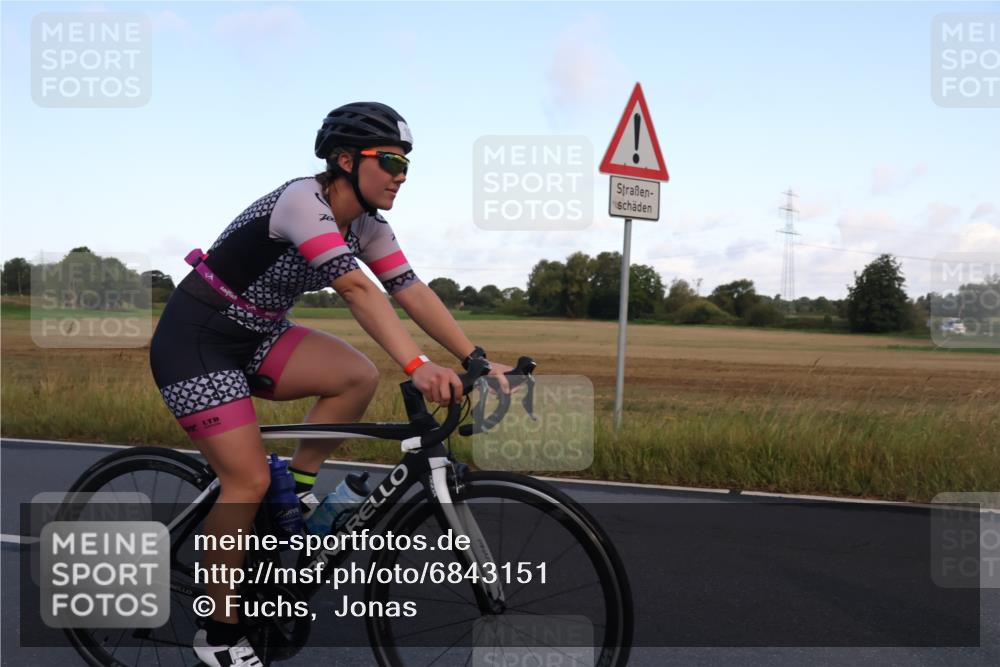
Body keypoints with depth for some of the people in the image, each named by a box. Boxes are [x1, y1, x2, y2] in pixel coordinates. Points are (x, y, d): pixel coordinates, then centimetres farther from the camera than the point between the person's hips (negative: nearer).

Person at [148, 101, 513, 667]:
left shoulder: (365, 223, 0)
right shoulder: (304, 201, -25)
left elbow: (412, 291, -5)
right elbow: (357, 290, -37)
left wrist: (479, 359, -14)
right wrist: (417, 366, -46)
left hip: (255, 338, 8)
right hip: (195, 340, -8)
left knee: (359, 376, -16)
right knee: (250, 481, -13)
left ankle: (296, 492, 3)